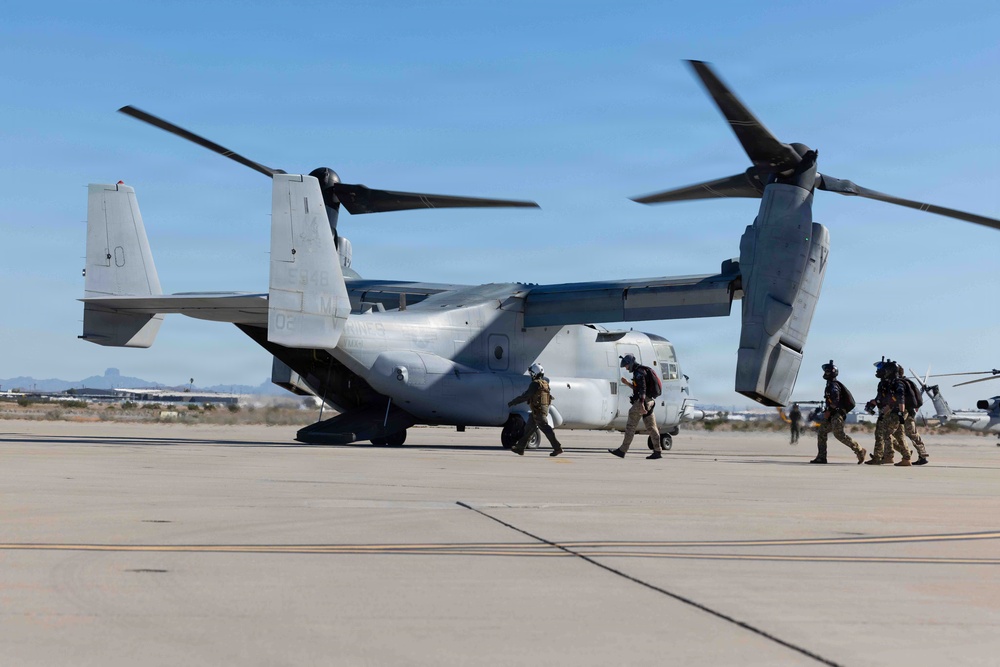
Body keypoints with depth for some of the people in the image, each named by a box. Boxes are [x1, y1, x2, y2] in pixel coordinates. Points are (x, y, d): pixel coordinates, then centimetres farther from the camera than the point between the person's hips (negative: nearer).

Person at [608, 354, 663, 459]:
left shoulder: (639, 372, -11)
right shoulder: (639, 372, 21)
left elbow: (642, 389, -22)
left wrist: (641, 404, -30)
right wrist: (627, 383, 22)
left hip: (643, 401, -10)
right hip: (649, 401, 10)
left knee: (630, 426, -6)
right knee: (651, 427, 7)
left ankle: (622, 450, -5)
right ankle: (658, 451, 4)